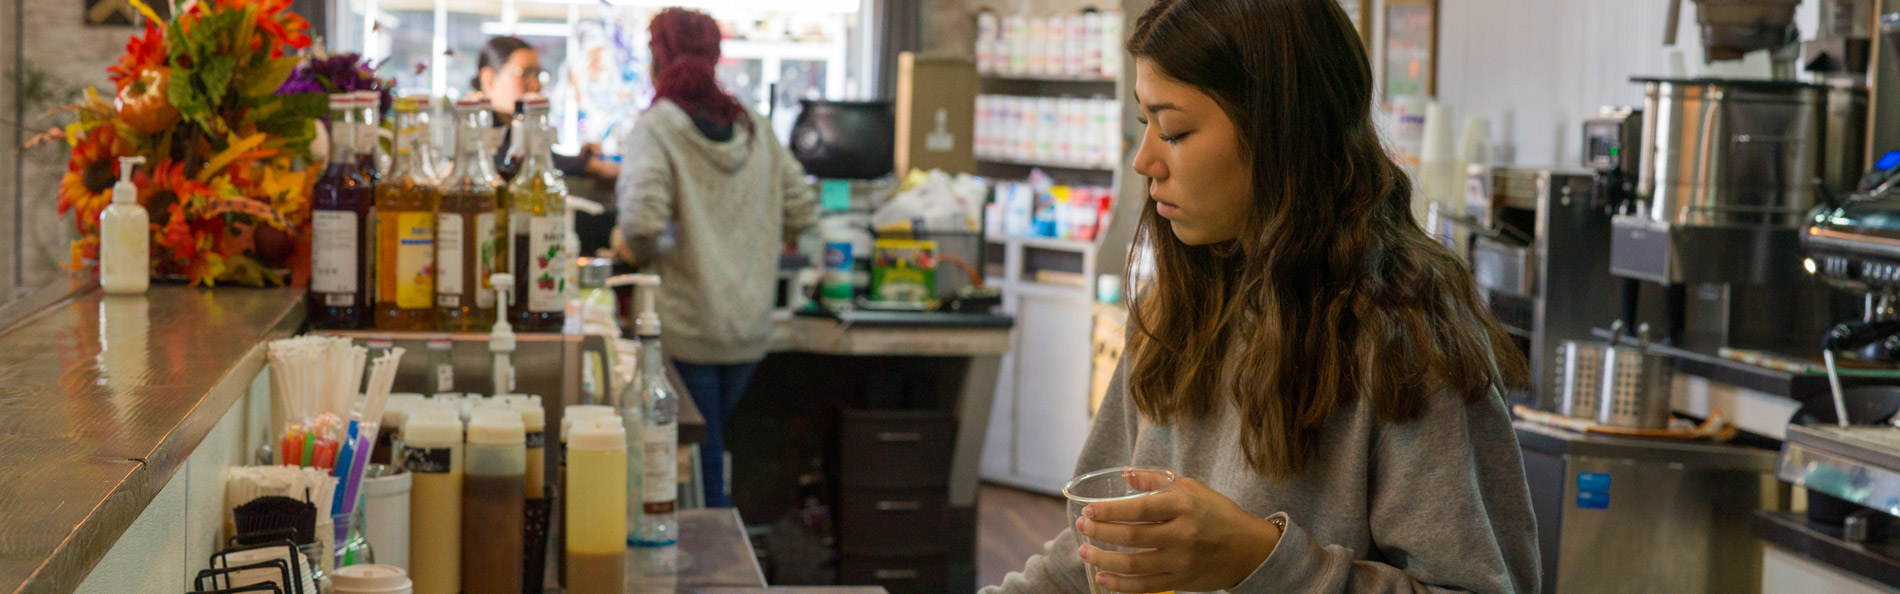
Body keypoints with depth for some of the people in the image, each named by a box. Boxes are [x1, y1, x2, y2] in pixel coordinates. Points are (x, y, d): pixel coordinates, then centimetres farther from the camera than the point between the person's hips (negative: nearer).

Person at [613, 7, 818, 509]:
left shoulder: (656, 128, -10)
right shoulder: (755, 128, 7)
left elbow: (642, 219, -24)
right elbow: (802, 212, 7)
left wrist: (634, 249, -4)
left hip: (686, 329, -6)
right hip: (750, 326, 6)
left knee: (696, 459, 2)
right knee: (709, 445, 18)